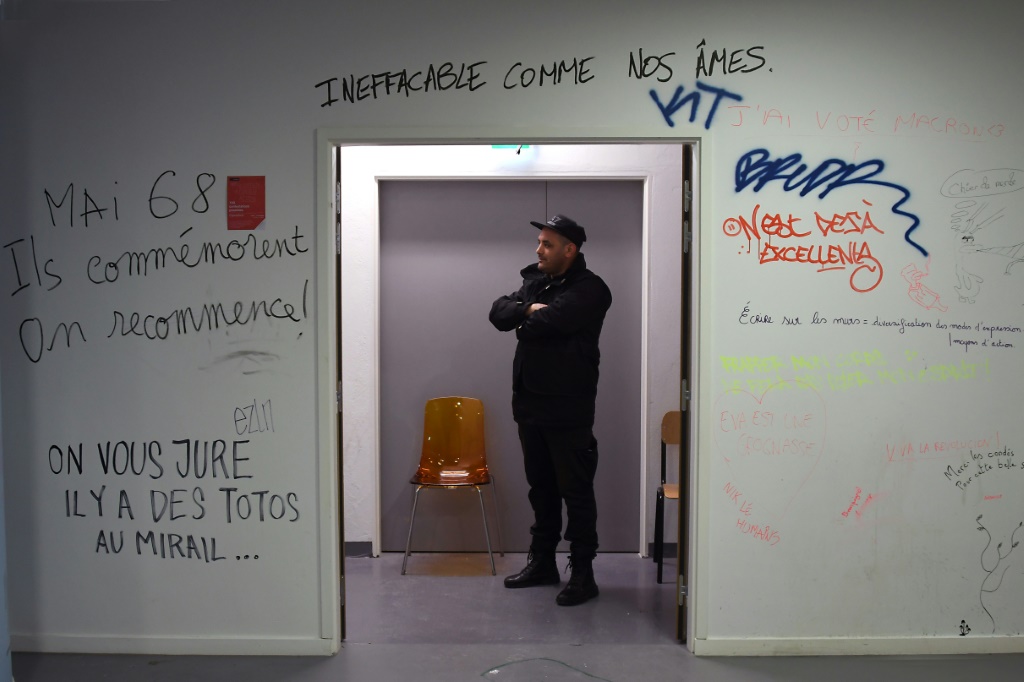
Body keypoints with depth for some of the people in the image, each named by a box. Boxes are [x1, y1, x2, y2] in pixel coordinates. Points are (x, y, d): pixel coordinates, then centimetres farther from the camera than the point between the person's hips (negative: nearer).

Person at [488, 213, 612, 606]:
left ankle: (583, 574, 10)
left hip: (567, 408, -8)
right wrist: (528, 309, -14)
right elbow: (498, 312, 4)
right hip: (529, 403, 8)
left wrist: (525, 323, -5)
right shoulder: (534, 281, 14)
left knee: (575, 491, 0)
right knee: (540, 487, 17)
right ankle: (542, 562, 30)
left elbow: (550, 321, -26)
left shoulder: (589, 289, -12)